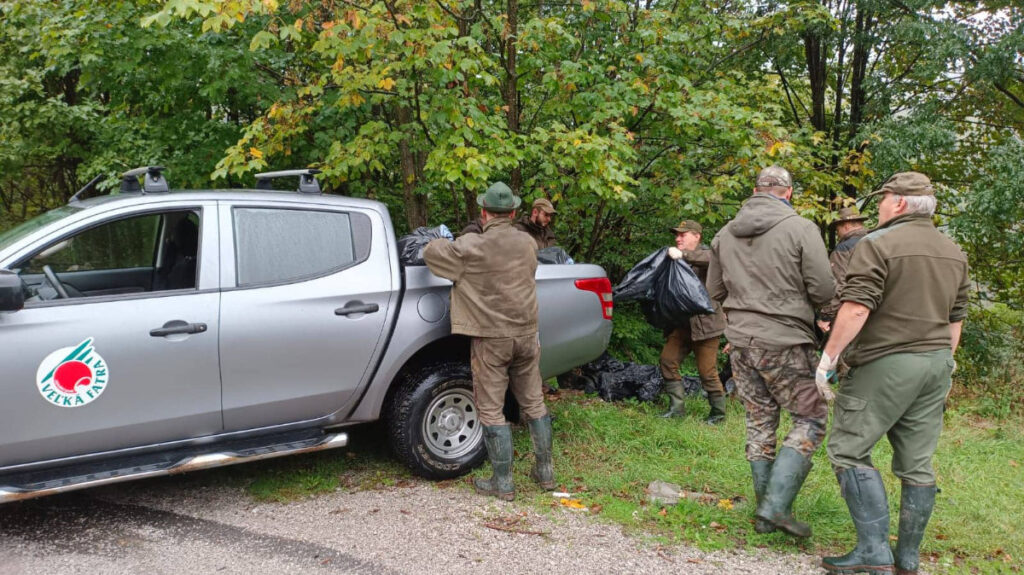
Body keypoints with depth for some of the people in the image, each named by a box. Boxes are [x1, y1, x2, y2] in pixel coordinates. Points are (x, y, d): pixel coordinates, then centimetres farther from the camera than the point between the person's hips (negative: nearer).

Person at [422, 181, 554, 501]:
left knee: (491, 411, 4)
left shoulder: (471, 248, -13)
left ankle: (503, 484, 10)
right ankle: (545, 472, 26)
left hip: (491, 339, -5)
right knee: (534, 403, 16)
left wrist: (449, 243, 21)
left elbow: (430, 252, -2)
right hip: (526, 334, 5)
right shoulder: (527, 244, 3)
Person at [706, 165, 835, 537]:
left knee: (759, 423, 14)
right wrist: (797, 301, 10)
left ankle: (765, 512, 19)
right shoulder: (800, 228, -9)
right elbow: (823, 290, -10)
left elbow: (714, 290, 14)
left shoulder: (725, 234, 8)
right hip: (785, 342, -5)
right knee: (811, 419, 6)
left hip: (740, 340, 6)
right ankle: (776, 504, -5)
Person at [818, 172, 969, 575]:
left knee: (848, 449, -1)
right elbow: (955, 319, 19)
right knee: (917, 464, 11)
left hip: (886, 363, -8)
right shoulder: (954, 253, 15)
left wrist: (828, 357, -13)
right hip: (936, 364, 8)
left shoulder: (879, 244, -10)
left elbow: (855, 309, -19)